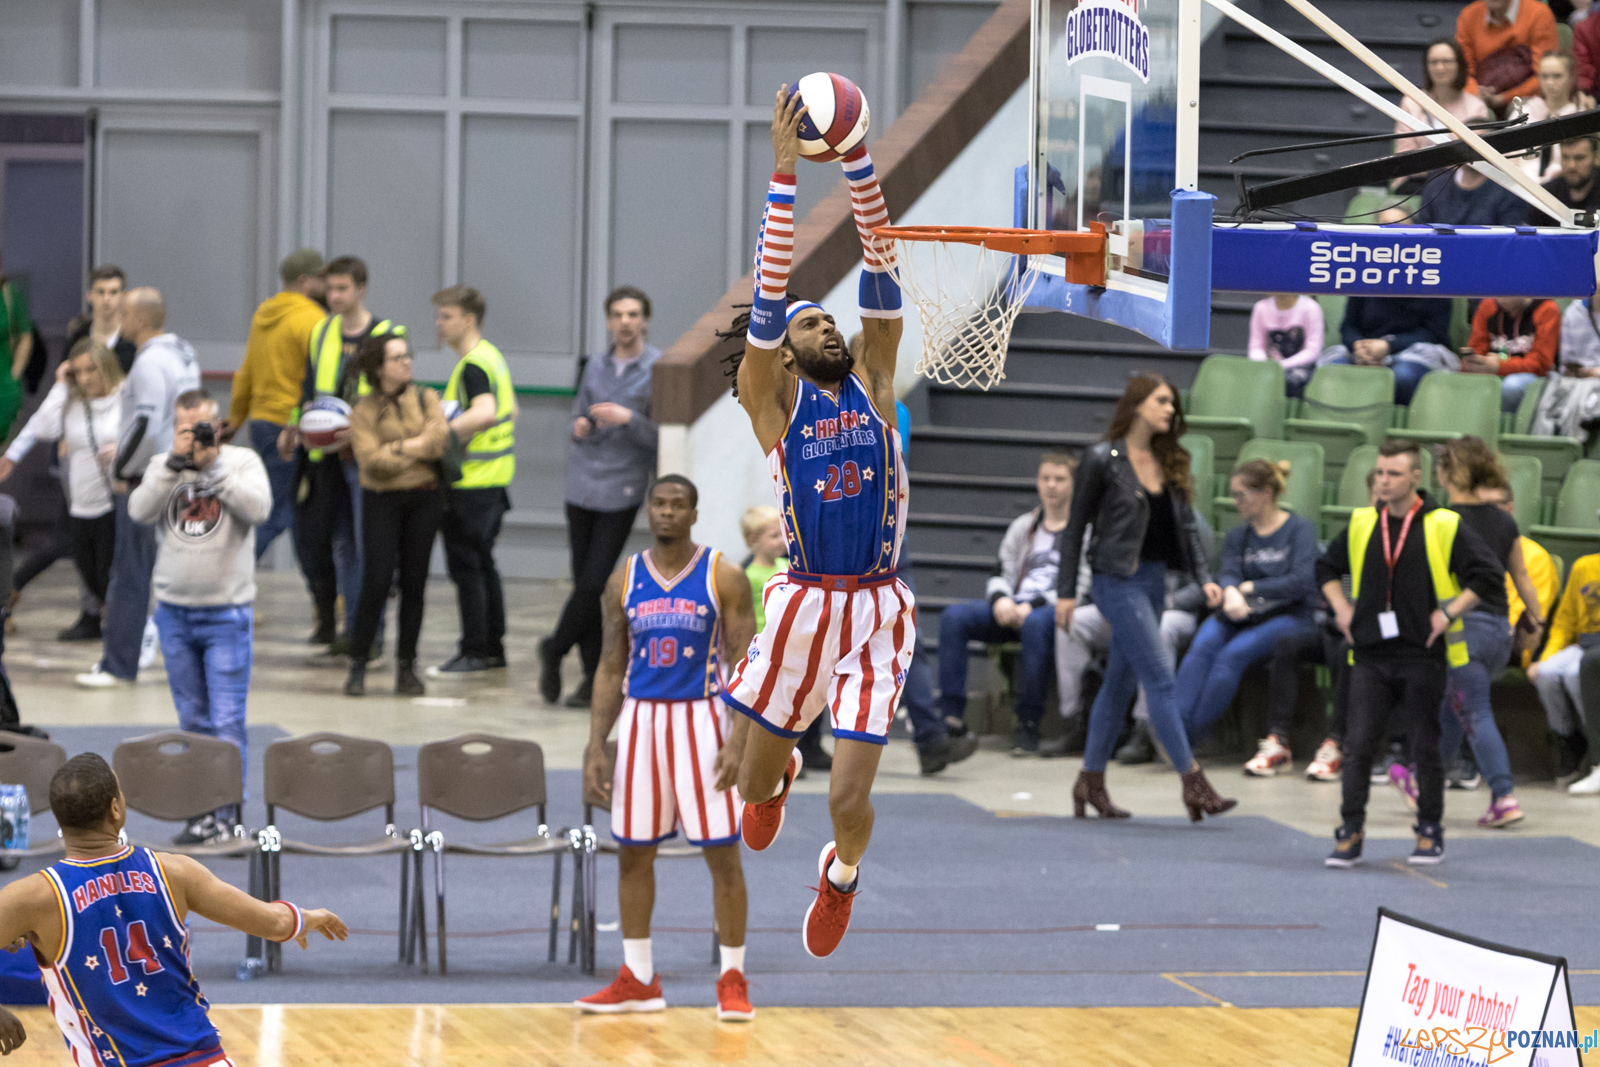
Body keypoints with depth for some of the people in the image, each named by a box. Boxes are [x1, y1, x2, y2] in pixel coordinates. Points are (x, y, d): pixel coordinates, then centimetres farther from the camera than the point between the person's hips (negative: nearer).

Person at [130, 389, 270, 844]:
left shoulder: (243, 461, -1)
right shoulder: (162, 466, 7)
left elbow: (259, 509, -18)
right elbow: (140, 511, -10)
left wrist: (214, 465, -18)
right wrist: (175, 462, -17)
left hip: (227, 611, -3)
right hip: (174, 610, 3)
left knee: (227, 720, -7)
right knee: (193, 720, 10)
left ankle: (224, 812, -6)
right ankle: (201, 804, 18)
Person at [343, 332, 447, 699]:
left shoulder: (426, 399, 7)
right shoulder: (364, 411, -1)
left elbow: (439, 443, -7)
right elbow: (370, 461, -14)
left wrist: (395, 450, -14)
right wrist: (414, 445, -14)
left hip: (423, 500, 3)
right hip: (382, 501, -3)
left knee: (414, 583, 3)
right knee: (376, 582, -9)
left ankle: (406, 666, 11)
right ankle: (357, 666, 0)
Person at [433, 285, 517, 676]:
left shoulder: (472, 366, -19)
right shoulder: (492, 356, 13)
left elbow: (484, 413, -35)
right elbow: (510, 410, 25)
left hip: (473, 481, -10)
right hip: (495, 474, 10)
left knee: (466, 564, -3)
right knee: (483, 563, 16)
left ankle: (475, 650, 0)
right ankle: (493, 647, 21)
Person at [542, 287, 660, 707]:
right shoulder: (595, 366, 12)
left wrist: (629, 418, -20)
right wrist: (580, 427, -2)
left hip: (622, 489, -5)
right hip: (582, 483, 5)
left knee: (594, 583, -9)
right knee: (583, 582, 4)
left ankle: (555, 650, 12)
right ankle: (594, 674, 12)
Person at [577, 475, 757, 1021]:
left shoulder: (724, 578, -4)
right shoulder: (624, 581, 6)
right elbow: (611, 669, 10)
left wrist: (739, 740, -16)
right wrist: (596, 746, 3)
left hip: (701, 719, -4)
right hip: (640, 718, 4)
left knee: (722, 853, -3)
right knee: (632, 852, 6)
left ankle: (732, 980, 5)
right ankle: (638, 980, 16)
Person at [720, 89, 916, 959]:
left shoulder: (871, 383, 6)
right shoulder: (772, 402, 0)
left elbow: (881, 272, -1)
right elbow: (767, 298, -12)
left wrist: (856, 156, -9)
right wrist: (784, 174, -19)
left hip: (878, 608, 1)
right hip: (805, 602, -1)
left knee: (849, 801, -7)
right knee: (752, 781, 9)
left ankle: (840, 874, 28)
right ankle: (781, 772, 48)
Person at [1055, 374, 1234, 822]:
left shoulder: (1168, 463, 11)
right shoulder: (1102, 460, -7)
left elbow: (1186, 524, 12)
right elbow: (1076, 527, -4)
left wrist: (1205, 577, -2)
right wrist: (1065, 592, -7)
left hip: (1154, 580, 7)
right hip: (1118, 580, -7)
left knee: (1121, 680, 12)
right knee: (1160, 678, -11)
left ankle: (1091, 779, 21)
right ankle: (1193, 782, -12)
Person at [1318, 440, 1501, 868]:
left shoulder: (1444, 527, -4)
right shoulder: (1361, 525, 8)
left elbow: (1487, 575, -3)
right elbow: (1327, 568, 23)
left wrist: (1449, 613, -8)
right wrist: (1342, 609, 9)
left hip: (1421, 657, -3)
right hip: (1370, 656, 3)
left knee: (1426, 747, 5)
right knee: (1358, 745, -4)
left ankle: (1430, 833, 16)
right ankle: (1351, 834, 0)